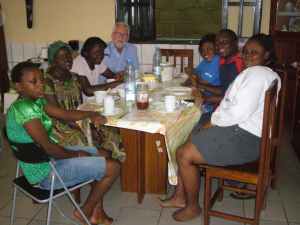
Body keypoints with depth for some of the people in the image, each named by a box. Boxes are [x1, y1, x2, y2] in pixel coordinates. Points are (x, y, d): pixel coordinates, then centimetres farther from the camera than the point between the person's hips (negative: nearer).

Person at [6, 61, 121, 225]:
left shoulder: (36, 101, 4)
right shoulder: (23, 108, -27)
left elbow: (65, 114, 12)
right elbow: (49, 148, -26)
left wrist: (91, 115, -4)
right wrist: (76, 154, -10)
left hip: (47, 158, 11)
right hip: (45, 174, -10)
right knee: (113, 167, -7)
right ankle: (85, 212, 16)